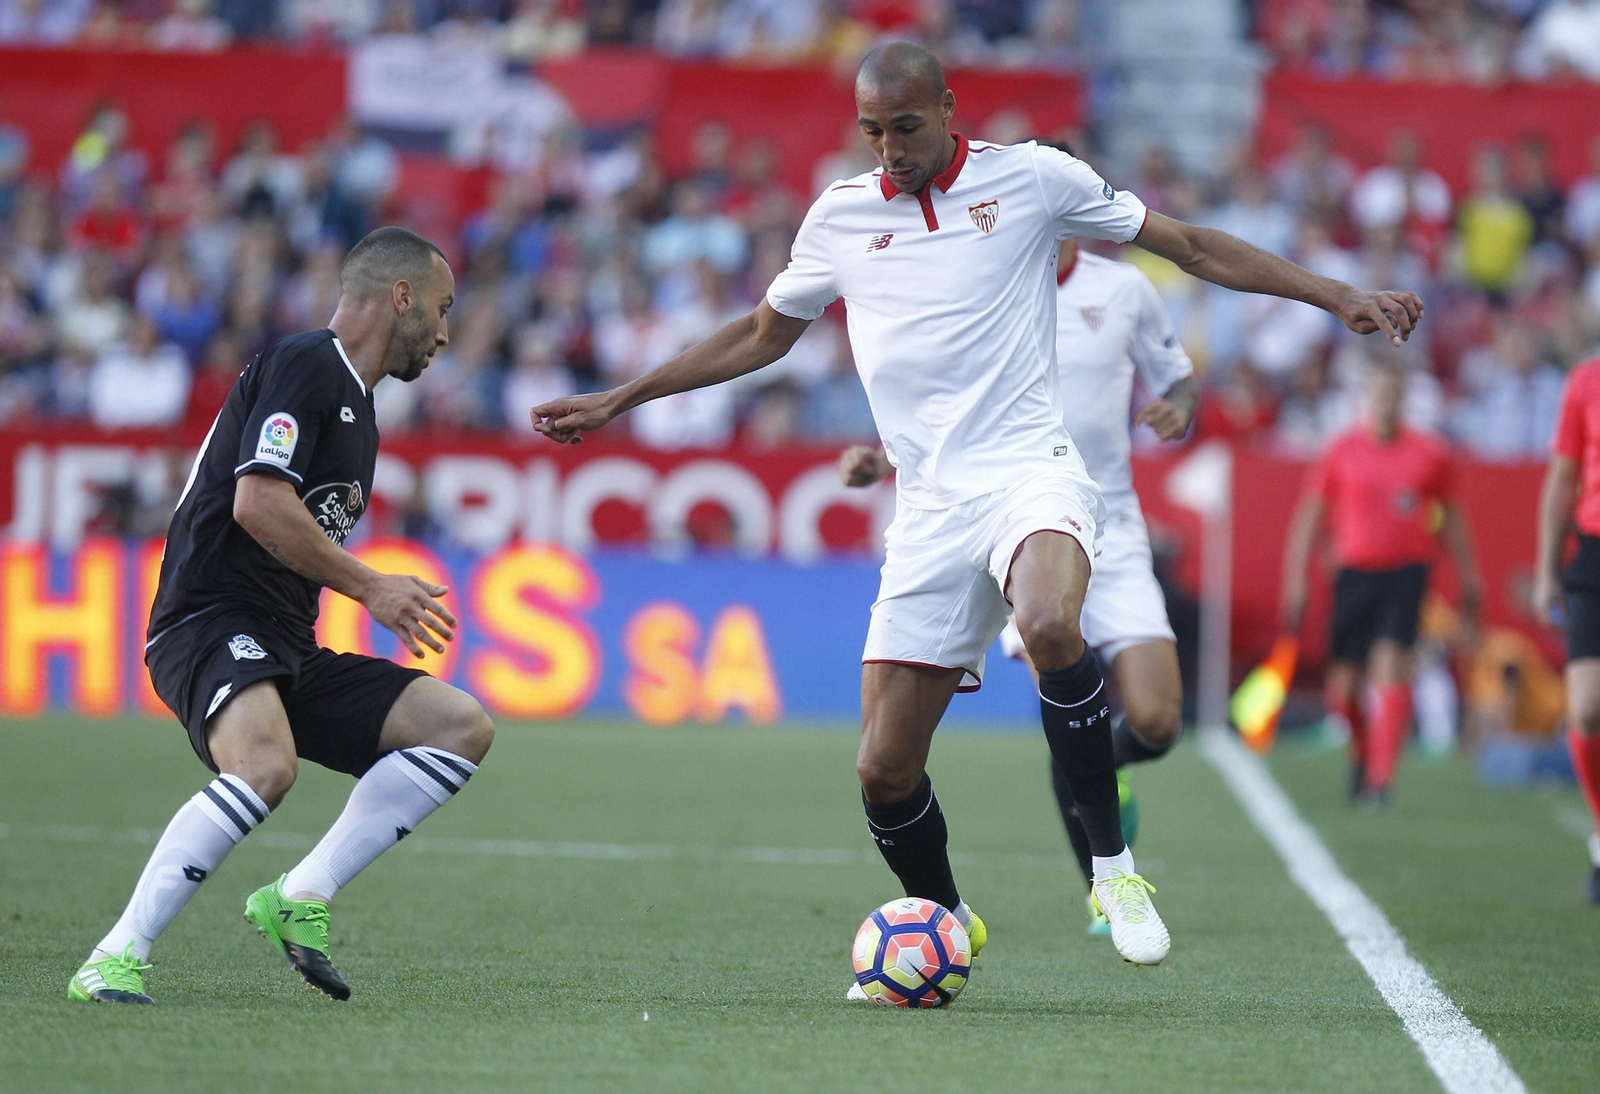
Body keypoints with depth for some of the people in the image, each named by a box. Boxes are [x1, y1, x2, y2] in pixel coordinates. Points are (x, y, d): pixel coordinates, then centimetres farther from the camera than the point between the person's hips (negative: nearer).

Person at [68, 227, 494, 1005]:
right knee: (267, 767, -37)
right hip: (211, 623, -10)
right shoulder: (305, 365, -7)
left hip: (288, 650, 10)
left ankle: (299, 899, -5)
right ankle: (117, 957, -28)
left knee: (463, 727, -1)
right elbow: (258, 504, -20)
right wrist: (370, 587, -14)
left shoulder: (356, 407, 23)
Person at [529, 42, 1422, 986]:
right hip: (928, 509, 4)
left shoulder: (1030, 176, 3)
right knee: (884, 770, -4)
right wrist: (617, 401, 27)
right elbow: (762, 336, 28)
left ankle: (1114, 868, -21)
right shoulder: (840, 217, 12)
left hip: (1029, 472, -4)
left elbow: (1193, 246, 9)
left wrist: (1340, 296, 4)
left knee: (1049, 626, -38)